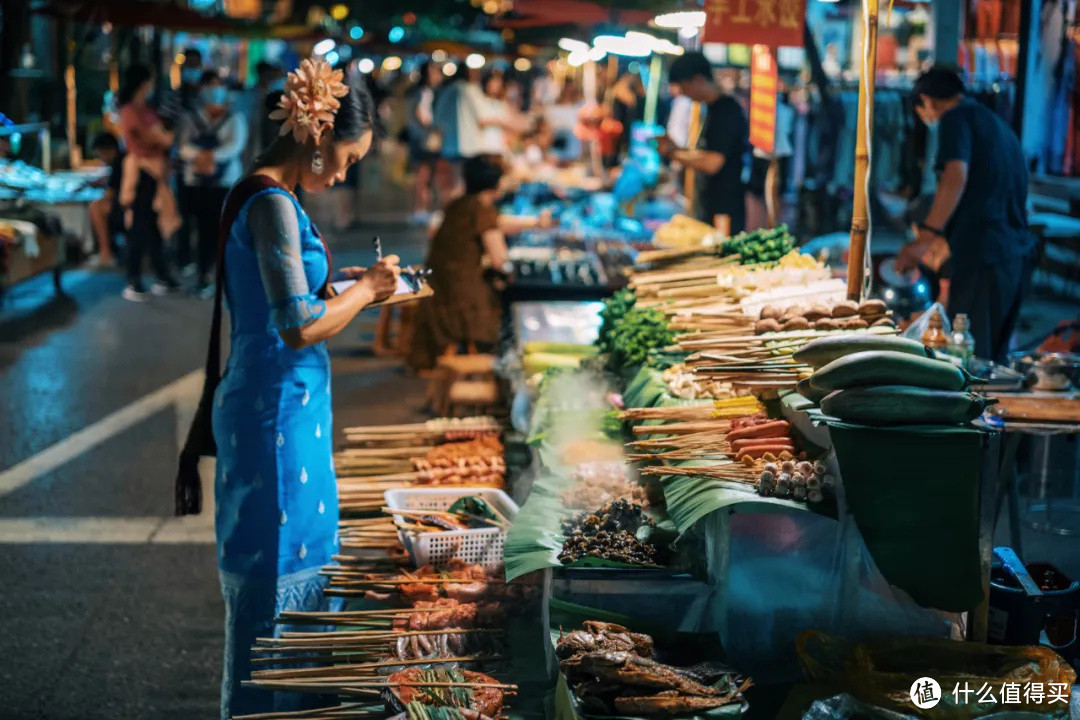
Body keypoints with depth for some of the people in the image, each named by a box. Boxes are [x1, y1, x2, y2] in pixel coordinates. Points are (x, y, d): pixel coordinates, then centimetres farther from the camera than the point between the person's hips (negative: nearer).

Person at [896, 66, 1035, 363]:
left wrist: (925, 238, -22)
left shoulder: (956, 118, -3)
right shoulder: (999, 124, 24)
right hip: (1017, 254, 9)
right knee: (994, 355, 13)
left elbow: (956, 177, -19)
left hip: (983, 254, -9)